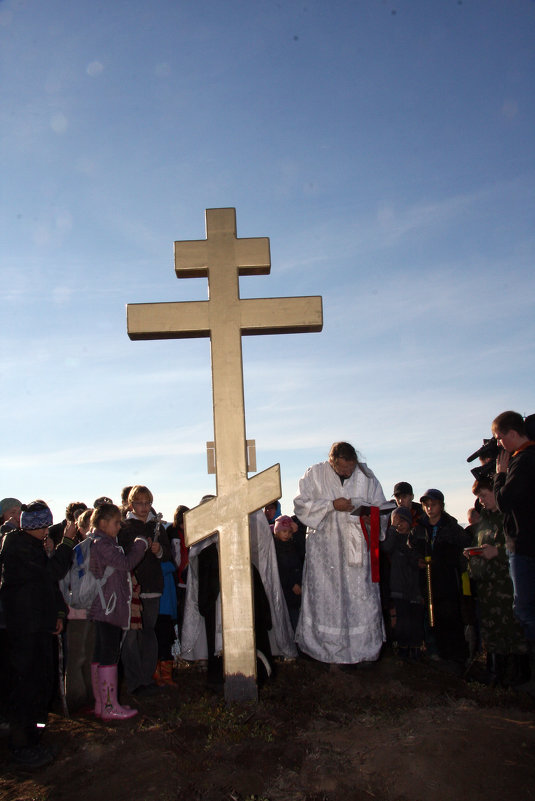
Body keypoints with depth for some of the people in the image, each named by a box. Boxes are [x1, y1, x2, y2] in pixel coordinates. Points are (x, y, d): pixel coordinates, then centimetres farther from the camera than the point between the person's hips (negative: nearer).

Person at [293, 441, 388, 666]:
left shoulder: (365, 475, 4)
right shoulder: (315, 474, -1)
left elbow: (380, 506, 10)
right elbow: (301, 504, -5)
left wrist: (371, 517, -12)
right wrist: (332, 505, -15)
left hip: (356, 546, 2)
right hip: (324, 545, -1)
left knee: (362, 596, 0)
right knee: (325, 596, -1)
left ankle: (364, 648, 13)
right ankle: (327, 648, 12)